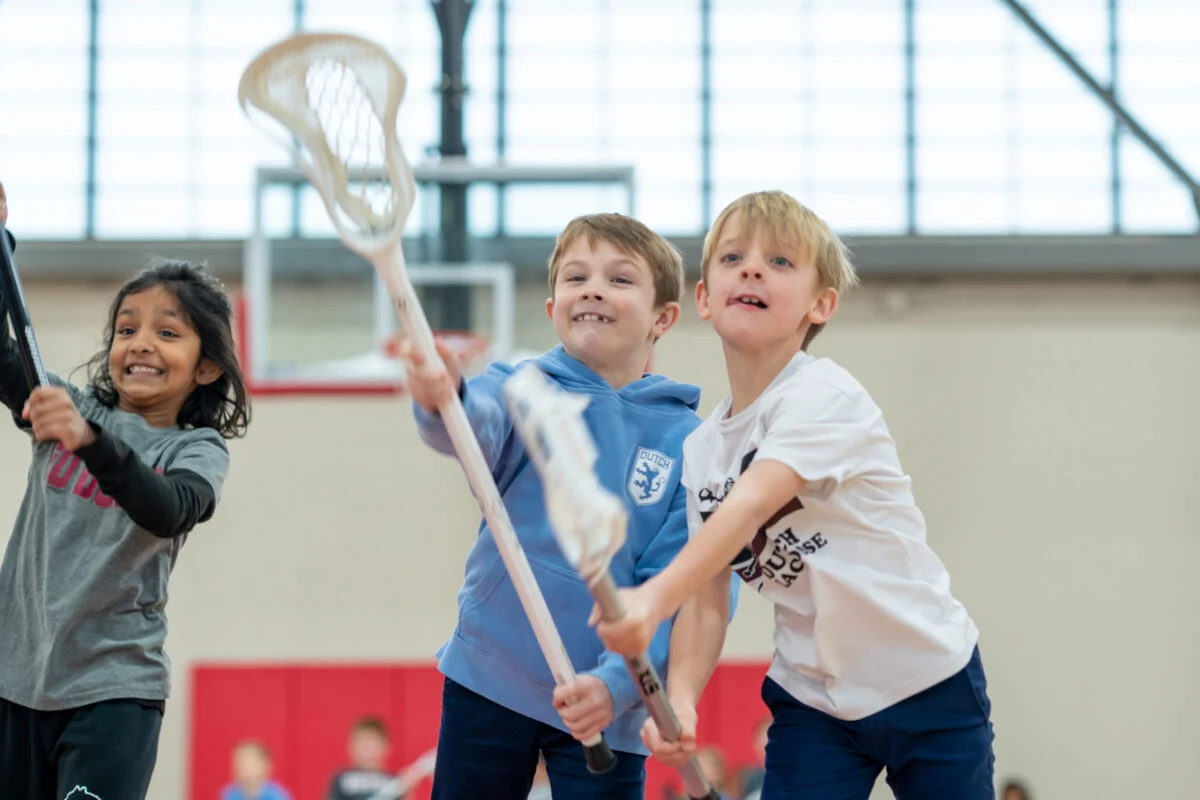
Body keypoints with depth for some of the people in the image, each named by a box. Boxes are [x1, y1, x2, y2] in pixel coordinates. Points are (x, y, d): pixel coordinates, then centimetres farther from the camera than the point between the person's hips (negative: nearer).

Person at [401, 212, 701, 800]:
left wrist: (617, 682, -23)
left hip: (607, 706, -1)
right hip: (487, 684, 1)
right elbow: (481, 426, -25)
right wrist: (442, 401, -49)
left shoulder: (689, 442, -4)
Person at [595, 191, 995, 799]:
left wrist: (654, 599, -50)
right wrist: (679, 697, -21)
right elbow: (706, 597, -1)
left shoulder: (824, 396, -19)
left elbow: (749, 507, -35)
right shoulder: (701, 449, 2)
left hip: (928, 682, -5)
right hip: (811, 699, 5)